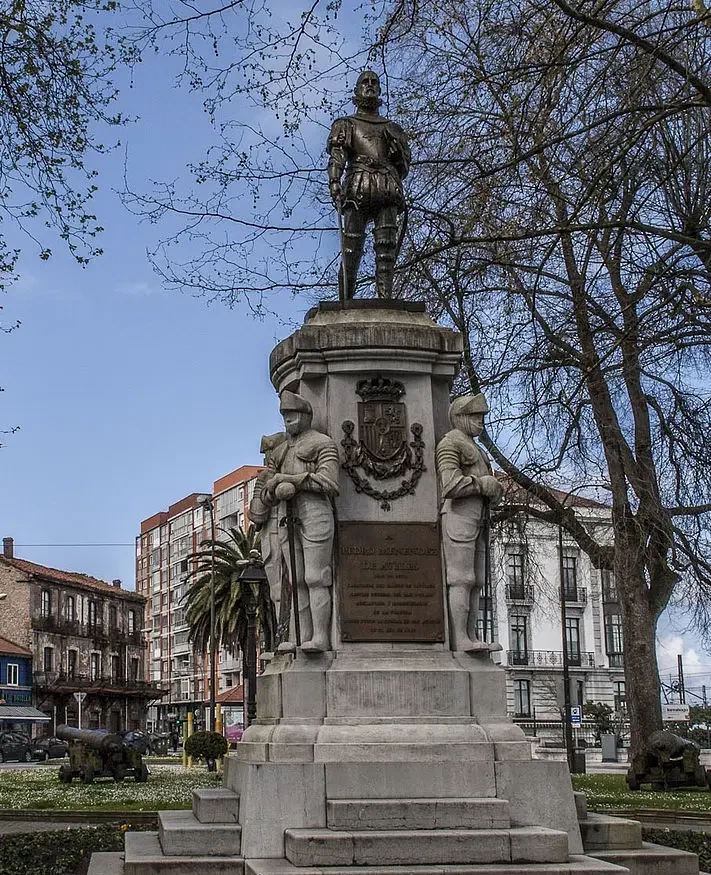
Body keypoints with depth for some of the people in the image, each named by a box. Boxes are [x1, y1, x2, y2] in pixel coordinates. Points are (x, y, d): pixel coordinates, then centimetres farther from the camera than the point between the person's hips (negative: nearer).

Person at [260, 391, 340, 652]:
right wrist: (280, 489, -7)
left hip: (315, 511, -6)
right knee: (298, 581, 1)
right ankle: (304, 638, 0)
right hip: (286, 516, 6)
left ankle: (320, 638, -12)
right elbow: (266, 496, 18)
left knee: (315, 579, -10)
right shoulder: (279, 452, 24)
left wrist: (288, 478, -9)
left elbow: (329, 483, -10)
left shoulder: (323, 443, 5)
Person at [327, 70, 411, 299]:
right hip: (358, 190, -2)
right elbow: (336, 158, 4)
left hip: (387, 191, 2)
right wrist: (334, 184, -13)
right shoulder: (346, 125, 24)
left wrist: (398, 149, 8)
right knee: (352, 247, -12)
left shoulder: (392, 129, 32)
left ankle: (385, 299, -25)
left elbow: (404, 168, 26)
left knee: (386, 246, -15)